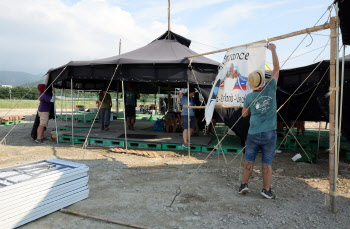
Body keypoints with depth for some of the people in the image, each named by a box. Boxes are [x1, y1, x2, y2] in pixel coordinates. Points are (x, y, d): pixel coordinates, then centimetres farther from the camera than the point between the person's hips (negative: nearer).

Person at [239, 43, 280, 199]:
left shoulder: (249, 97, -4)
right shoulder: (270, 89, -7)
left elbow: (244, 114, 10)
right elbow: (276, 69, 5)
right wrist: (273, 50, 13)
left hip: (254, 134, 0)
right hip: (269, 134, 0)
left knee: (249, 159, 11)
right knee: (267, 162, 7)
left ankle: (244, 185, 12)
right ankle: (267, 190, 11)